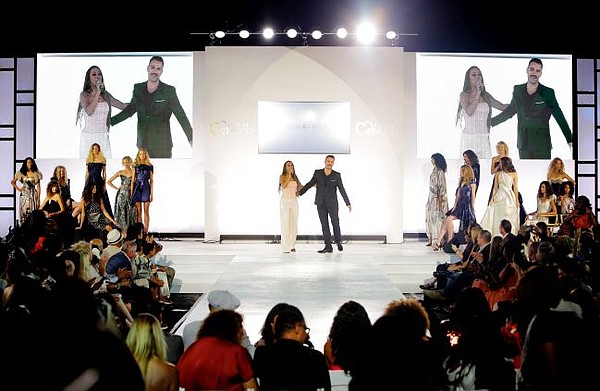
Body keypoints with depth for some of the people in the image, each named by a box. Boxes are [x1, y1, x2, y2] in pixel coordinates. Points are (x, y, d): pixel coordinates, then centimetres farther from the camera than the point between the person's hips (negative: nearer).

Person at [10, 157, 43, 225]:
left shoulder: (36, 174, 2)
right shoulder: (21, 173, 6)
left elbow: (38, 187, 0)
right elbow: (12, 182, 17)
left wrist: (38, 199, -4)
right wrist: (18, 189, 3)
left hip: (33, 195, -1)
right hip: (24, 195, 1)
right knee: (23, 213, -1)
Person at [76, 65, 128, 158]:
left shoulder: (106, 95, 11)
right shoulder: (84, 94, 2)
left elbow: (122, 105, 16)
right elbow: (89, 111, -14)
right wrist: (98, 93, -13)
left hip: (104, 138, 3)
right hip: (88, 137, -3)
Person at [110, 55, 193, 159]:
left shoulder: (169, 91, -4)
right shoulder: (138, 88, 7)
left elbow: (181, 115, -7)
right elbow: (129, 110, 19)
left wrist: (191, 138, -14)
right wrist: (109, 121, 17)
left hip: (162, 146, -3)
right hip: (143, 145, 4)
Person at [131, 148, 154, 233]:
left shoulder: (149, 166, 6)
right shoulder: (136, 166, 8)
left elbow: (151, 181, 7)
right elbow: (133, 180, 8)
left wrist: (151, 194, 2)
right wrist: (131, 193, 2)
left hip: (146, 188, -1)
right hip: (137, 188, 1)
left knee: (146, 211, -2)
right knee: (138, 211, 2)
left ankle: (146, 231, 0)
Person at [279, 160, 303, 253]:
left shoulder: (295, 177, 14)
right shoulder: (282, 176, 1)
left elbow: (301, 187, 20)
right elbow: (283, 186, -17)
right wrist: (289, 175, -15)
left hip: (294, 202, 4)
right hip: (285, 201, -4)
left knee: (294, 224, 0)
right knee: (285, 224, -7)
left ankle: (292, 245, 7)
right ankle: (285, 247, -7)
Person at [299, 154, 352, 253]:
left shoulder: (337, 175, -3)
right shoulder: (318, 173, 1)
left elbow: (342, 190, -3)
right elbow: (309, 184, 7)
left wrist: (348, 203, -6)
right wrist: (299, 193, 3)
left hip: (332, 203, -2)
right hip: (321, 203, 2)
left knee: (335, 223, -1)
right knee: (324, 224, 0)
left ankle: (338, 241, 24)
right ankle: (328, 247, 2)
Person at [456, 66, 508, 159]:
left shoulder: (486, 95, 12)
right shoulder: (464, 94, 1)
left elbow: (502, 107, 18)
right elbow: (469, 112, -14)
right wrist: (478, 93, -11)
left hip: (484, 139, 4)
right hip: (469, 137, -4)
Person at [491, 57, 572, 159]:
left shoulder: (547, 93, -5)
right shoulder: (518, 90, 5)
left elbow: (559, 117, -3)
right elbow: (509, 111, 17)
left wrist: (570, 139, -8)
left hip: (542, 146, -3)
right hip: (523, 145, 3)